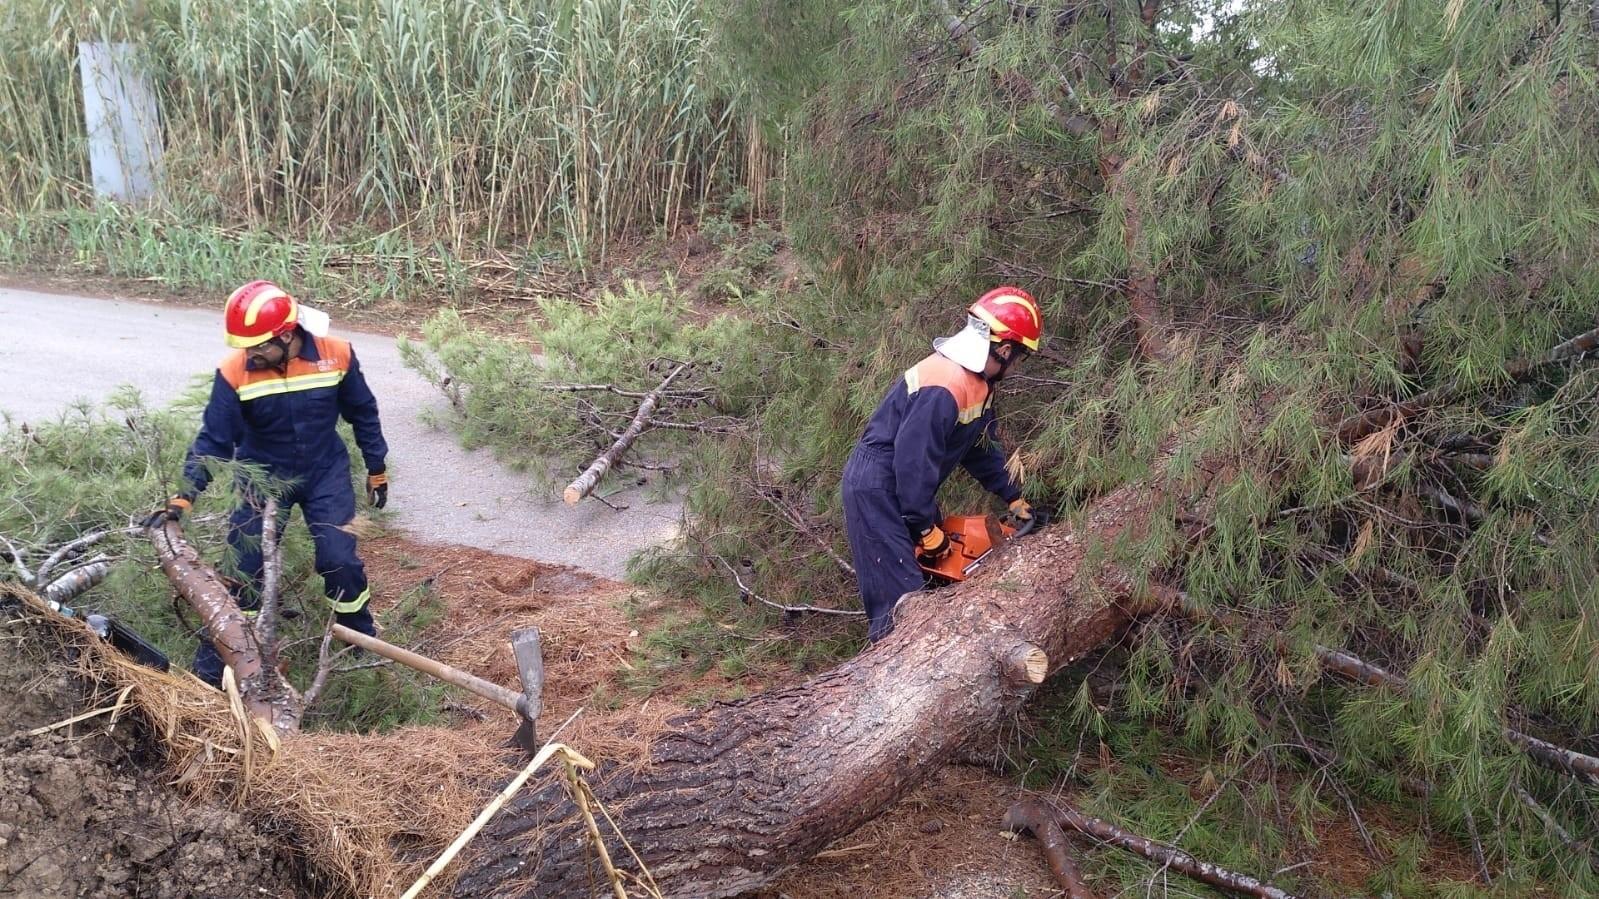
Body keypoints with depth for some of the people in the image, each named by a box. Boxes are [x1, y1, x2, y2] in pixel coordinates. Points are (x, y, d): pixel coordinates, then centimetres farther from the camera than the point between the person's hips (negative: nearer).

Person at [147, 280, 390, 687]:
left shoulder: (335, 355, -20)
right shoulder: (233, 373, -22)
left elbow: (363, 414, -4)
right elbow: (213, 440, -17)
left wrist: (376, 470, 4)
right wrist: (182, 498, -27)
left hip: (326, 474, 0)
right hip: (264, 477, 0)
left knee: (340, 559, -6)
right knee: (241, 568, -3)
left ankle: (364, 639, 20)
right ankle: (210, 669, 11)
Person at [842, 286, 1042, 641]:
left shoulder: (977, 381, 5)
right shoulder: (944, 388, -27)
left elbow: (982, 445, 17)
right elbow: (914, 462, -27)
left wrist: (1013, 497, 17)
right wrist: (928, 529, -18)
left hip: (902, 484, 10)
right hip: (877, 488, -10)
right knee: (901, 597, -12)